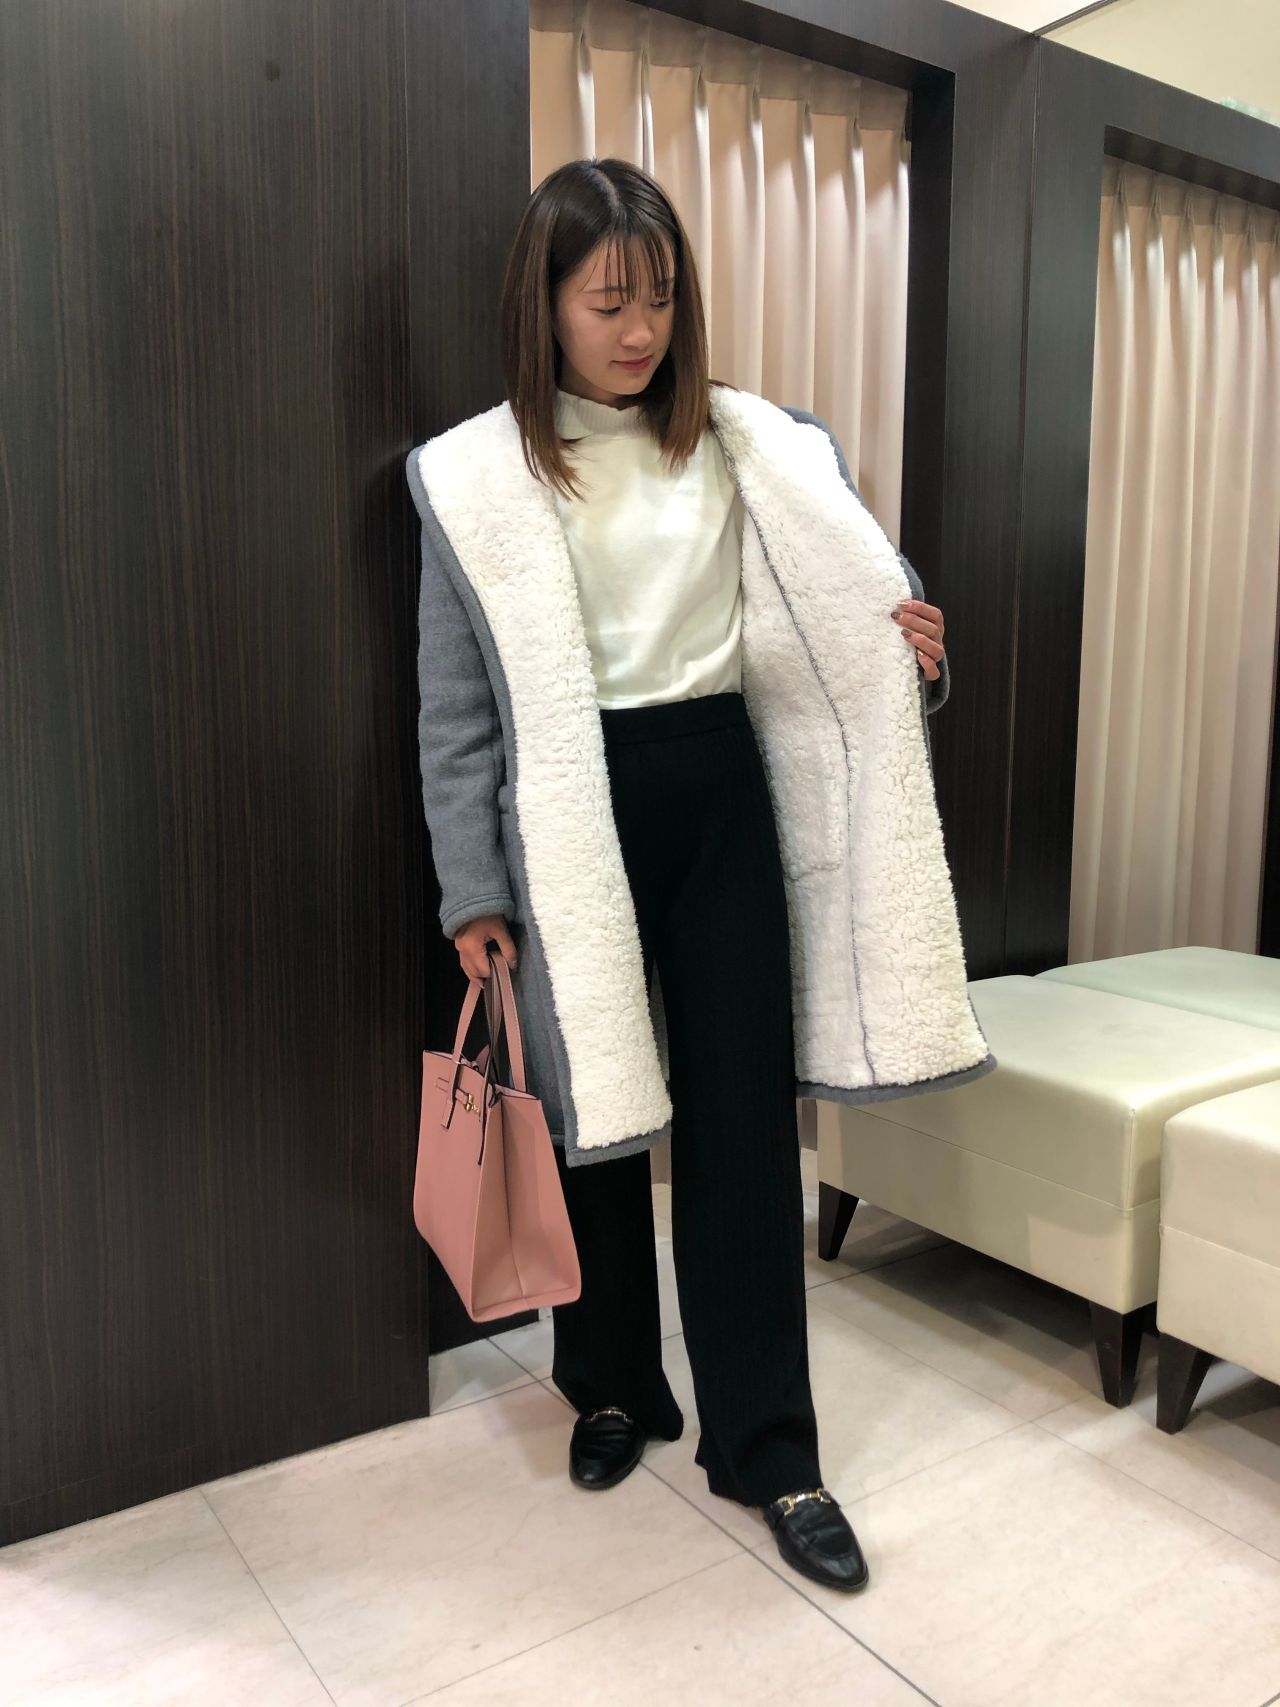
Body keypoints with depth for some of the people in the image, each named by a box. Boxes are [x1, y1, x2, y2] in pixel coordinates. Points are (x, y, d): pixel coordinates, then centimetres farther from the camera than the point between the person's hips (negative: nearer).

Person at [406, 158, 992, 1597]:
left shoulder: (754, 446, 4)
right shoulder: (474, 475, -1)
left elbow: (842, 613, 10)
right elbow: (456, 709, 0)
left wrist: (909, 653, -14)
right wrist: (474, 894, -3)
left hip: (722, 794, 2)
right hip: (571, 815, -1)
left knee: (745, 1113, 3)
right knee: (594, 1106, 10)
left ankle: (764, 1442, 18)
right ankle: (613, 1386, 33)